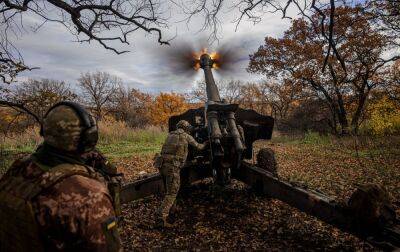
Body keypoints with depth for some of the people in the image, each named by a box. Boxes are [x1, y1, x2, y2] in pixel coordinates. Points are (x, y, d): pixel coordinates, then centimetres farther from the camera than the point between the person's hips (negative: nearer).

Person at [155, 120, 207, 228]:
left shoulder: (170, 135, 19)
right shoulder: (186, 136, 4)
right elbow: (198, 147, 17)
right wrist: (205, 144, 38)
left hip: (162, 165, 7)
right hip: (173, 166, -7)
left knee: (169, 191, 23)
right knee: (171, 193, -4)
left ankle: (170, 212, 35)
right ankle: (161, 219, -11)